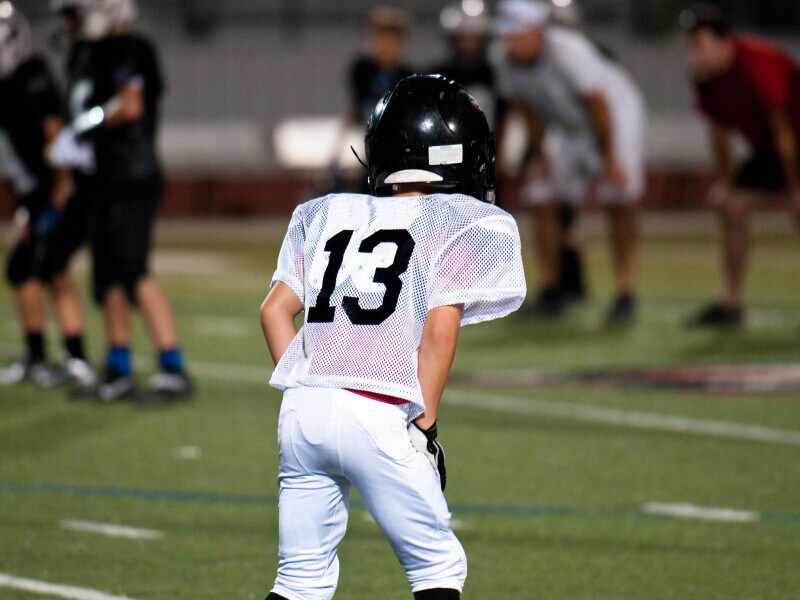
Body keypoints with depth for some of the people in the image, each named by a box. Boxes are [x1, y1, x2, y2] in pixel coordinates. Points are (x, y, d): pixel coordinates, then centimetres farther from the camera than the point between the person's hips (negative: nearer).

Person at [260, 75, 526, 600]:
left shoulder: (328, 216, 20)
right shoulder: (459, 224, 4)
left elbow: (275, 310, 14)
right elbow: (439, 330, -6)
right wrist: (426, 426, -2)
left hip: (303, 409, 5)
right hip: (380, 416, -5)